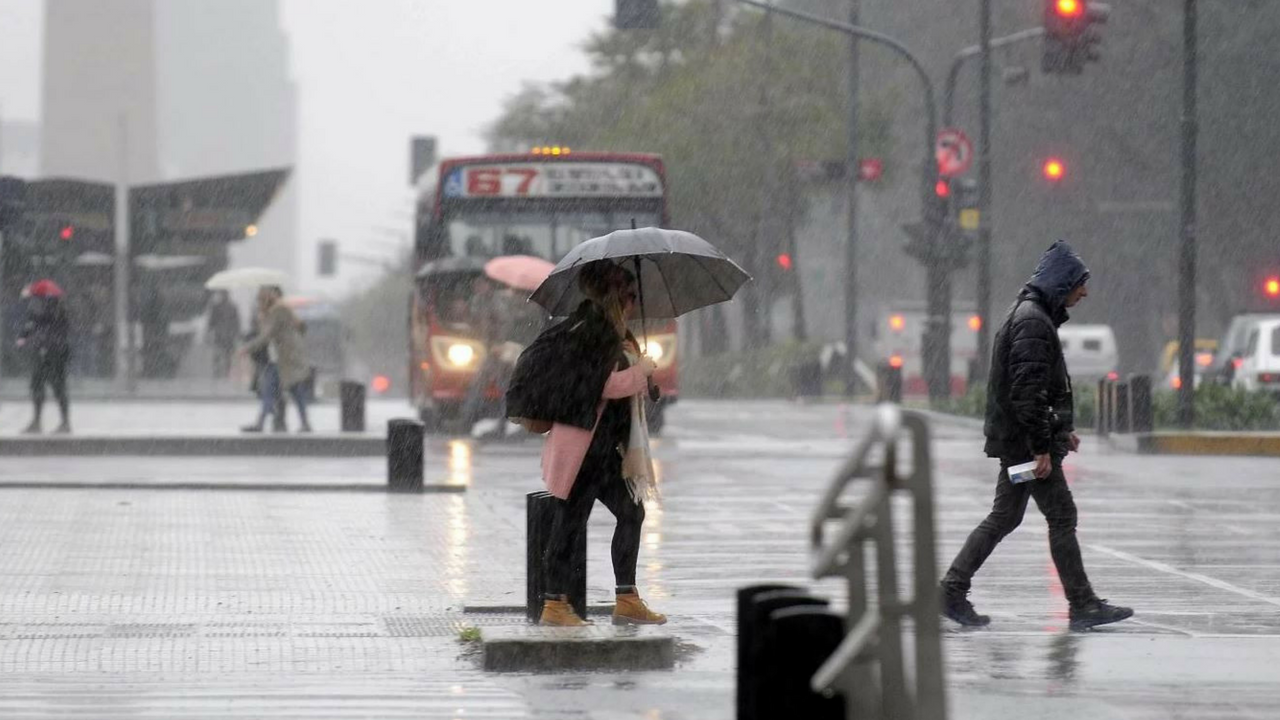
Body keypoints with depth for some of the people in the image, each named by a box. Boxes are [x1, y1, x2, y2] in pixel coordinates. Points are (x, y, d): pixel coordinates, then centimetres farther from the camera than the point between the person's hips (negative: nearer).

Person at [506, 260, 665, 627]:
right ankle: (554, 604, -1)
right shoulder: (592, 332, -15)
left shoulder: (606, 332, 15)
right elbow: (606, 385, -21)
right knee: (571, 520, -5)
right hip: (583, 444, -11)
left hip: (602, 446, 11)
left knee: (631, 511, 10)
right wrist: (641, 370, -9)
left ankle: (627, 599, 12)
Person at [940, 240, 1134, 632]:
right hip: (1025, 439, -10)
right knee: (1062, 516, -5)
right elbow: (1027, 391, -23)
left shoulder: (1032, 316, 17)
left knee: (1004, 517, 13)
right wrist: (1042, 448, -22)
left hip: (1014, 441, 10)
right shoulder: (1033, 322, -17)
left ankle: (952, 591, 13)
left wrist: (1063, 429, 24)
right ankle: (1083, 606, -1)